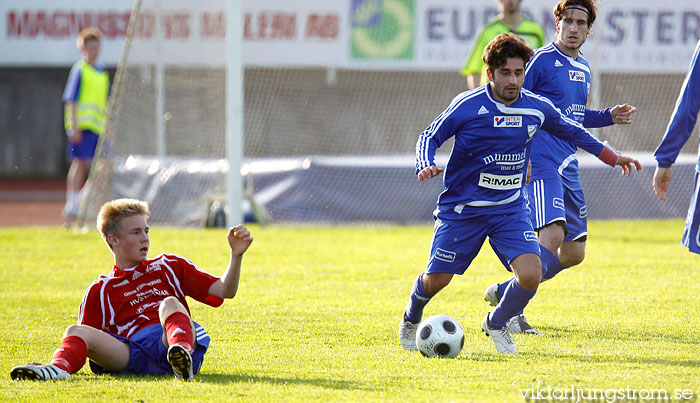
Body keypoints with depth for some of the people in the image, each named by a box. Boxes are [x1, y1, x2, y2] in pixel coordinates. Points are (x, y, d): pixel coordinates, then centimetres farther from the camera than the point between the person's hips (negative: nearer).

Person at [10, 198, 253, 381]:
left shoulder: (169, 266, 27)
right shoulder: (100, 291, 26)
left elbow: (224, 291, 22)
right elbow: (84, 343, 21)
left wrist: (236, 255, 6)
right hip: (133, 352, 1)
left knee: (169, 303, -30)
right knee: (77, 331, -20)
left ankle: (183, 356, -63)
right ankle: (58, 368, -55)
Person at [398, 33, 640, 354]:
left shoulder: (537, 108, -4)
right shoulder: (468, 106, -14)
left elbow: (570, 130, 15)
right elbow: (430, 136, -5)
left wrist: (612, 157, 21)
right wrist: (426, 165, -26)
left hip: (510, 207, 2)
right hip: (462, 207, -2)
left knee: (530, 275, -17)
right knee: (436, 280, 3)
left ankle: (496, 323, 14)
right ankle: (411, 319, 39)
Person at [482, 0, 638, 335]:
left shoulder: (583, 69, 17)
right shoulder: (543, 60, -8)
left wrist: (608, 117, 12)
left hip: (568, 166, 8)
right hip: (541, 165, -8)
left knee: (574, 252, 8)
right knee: (553, 235, -24)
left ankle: (502, 293, 22)